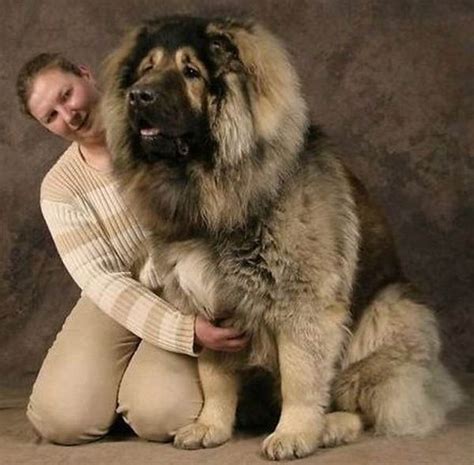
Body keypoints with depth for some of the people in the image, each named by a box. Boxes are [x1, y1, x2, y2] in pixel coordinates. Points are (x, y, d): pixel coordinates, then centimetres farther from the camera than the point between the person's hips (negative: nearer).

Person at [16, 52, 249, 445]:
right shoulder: (60, 189, -5)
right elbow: (102, 280, -14)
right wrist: (188, 331, -28)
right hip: (120, 302, 2)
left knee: (159, 415, -24)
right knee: (61, 418, -16)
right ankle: (122, 372, 15)